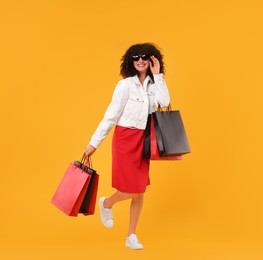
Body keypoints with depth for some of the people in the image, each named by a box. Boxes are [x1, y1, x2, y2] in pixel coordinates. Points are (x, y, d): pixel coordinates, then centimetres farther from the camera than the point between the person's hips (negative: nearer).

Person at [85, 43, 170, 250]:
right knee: (132, 190, -6)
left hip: (143, 140, 6)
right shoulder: (125, 85, -11)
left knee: (140, 191, 7)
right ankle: (106, 204, 27)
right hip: (125, 139, -6)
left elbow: (164, 102, -14)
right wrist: (94, 143, -10)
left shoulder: (152, 84, 5)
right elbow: (111, 115, -11)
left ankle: (131, 237, 18)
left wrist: (157, 75, -11)